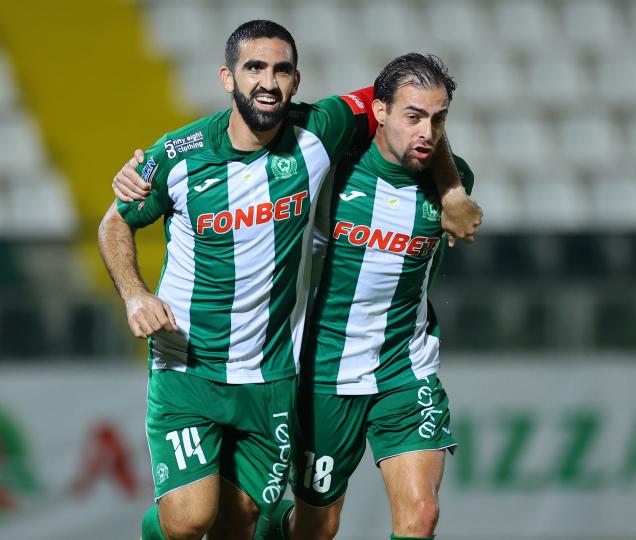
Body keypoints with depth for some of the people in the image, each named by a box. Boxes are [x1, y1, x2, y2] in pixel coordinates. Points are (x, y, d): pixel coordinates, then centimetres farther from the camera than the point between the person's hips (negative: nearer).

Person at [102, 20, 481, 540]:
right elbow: (117, 222, 7)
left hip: (272, 376, 2)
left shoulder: (316, 134, -8)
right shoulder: (178, 156, -10)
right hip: (186, 370, -2)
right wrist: (134, 294, -9)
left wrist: (453, 194, 10)